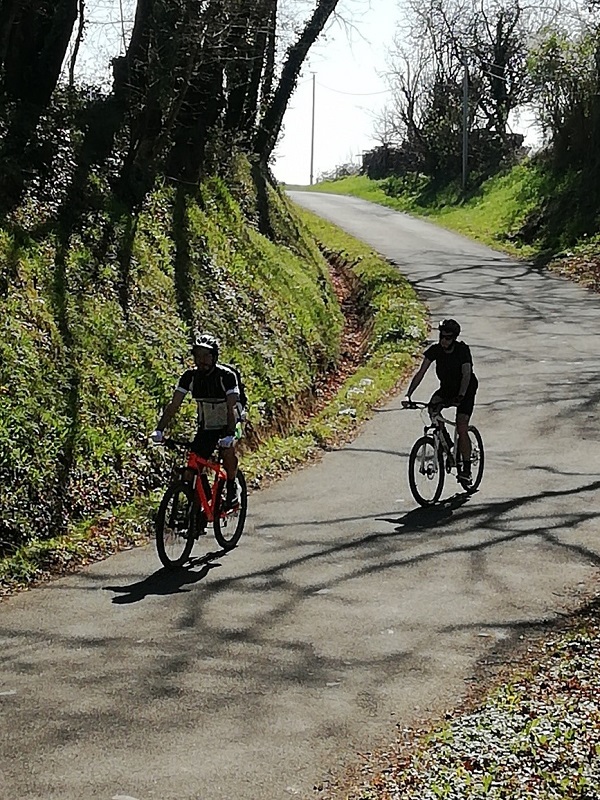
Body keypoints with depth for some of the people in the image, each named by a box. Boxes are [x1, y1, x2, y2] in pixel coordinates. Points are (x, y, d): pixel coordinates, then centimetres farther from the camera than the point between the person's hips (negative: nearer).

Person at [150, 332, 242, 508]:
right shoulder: (190, 376, -11)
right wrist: (159, 430, -26)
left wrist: (230, 434, -45)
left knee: (228, 450, -33)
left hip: (227, 424, -4)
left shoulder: (226, 375, -22)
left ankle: (232, 489, -11)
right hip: (205, 427, 4)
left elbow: (232, 408, -31)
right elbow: (174, 405, -14)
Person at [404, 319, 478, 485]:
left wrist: (460, 396, -47)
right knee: (432, 409, -24)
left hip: (466, 389, -5)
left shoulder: (462, 350, -24)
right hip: (446, 388, 5)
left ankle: (466, 470, -8)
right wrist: (409, 393, -28)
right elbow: (421, 372, -17)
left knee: (462, 429, -16)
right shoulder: (435, 349, -14)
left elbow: (466, 375, -32)